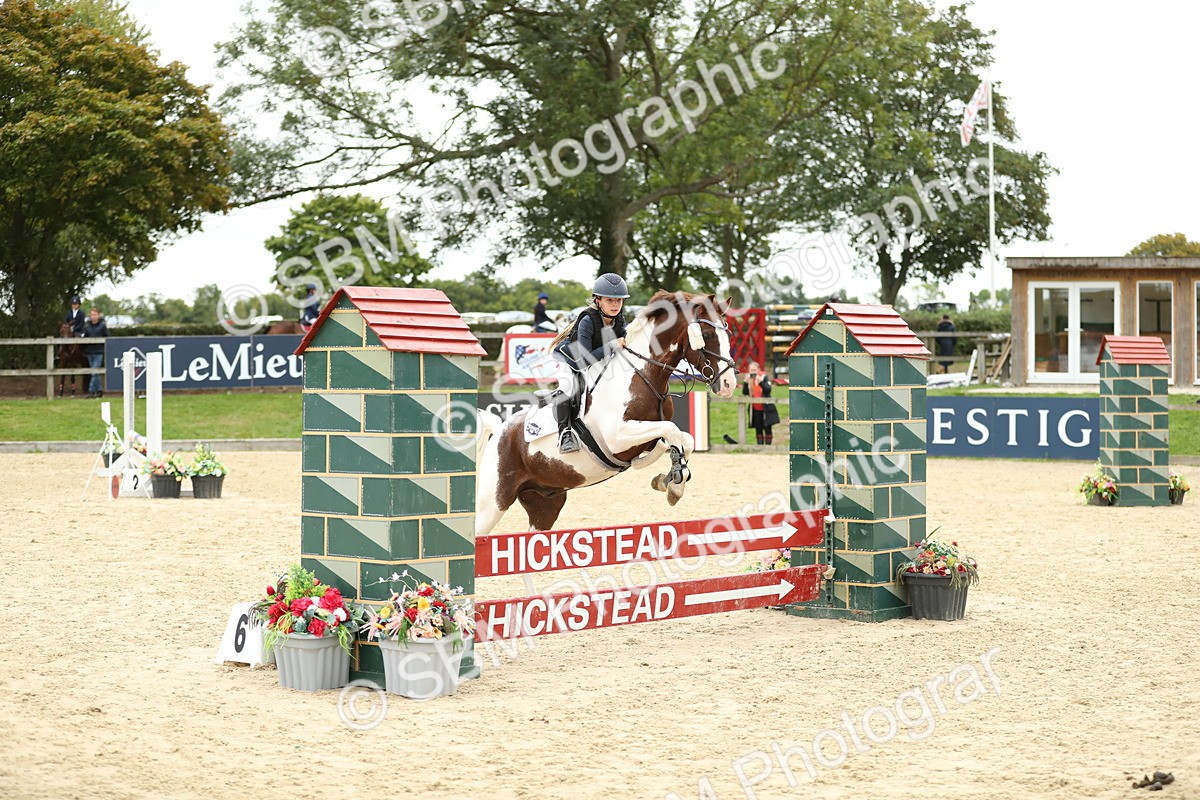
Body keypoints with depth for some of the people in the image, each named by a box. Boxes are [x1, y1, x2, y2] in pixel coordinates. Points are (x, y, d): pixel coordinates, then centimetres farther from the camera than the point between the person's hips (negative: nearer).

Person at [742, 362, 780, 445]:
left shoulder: (764, 378, -5)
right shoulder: (749, 379, 6)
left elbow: (768, 390, -19)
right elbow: (744, 392, -3)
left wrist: (760, 381, -30)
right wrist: (746, 382, -18)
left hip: (766, 408, -4)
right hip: (755, 409, 4)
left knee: (767, 428, -1)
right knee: (758, 429, 8)